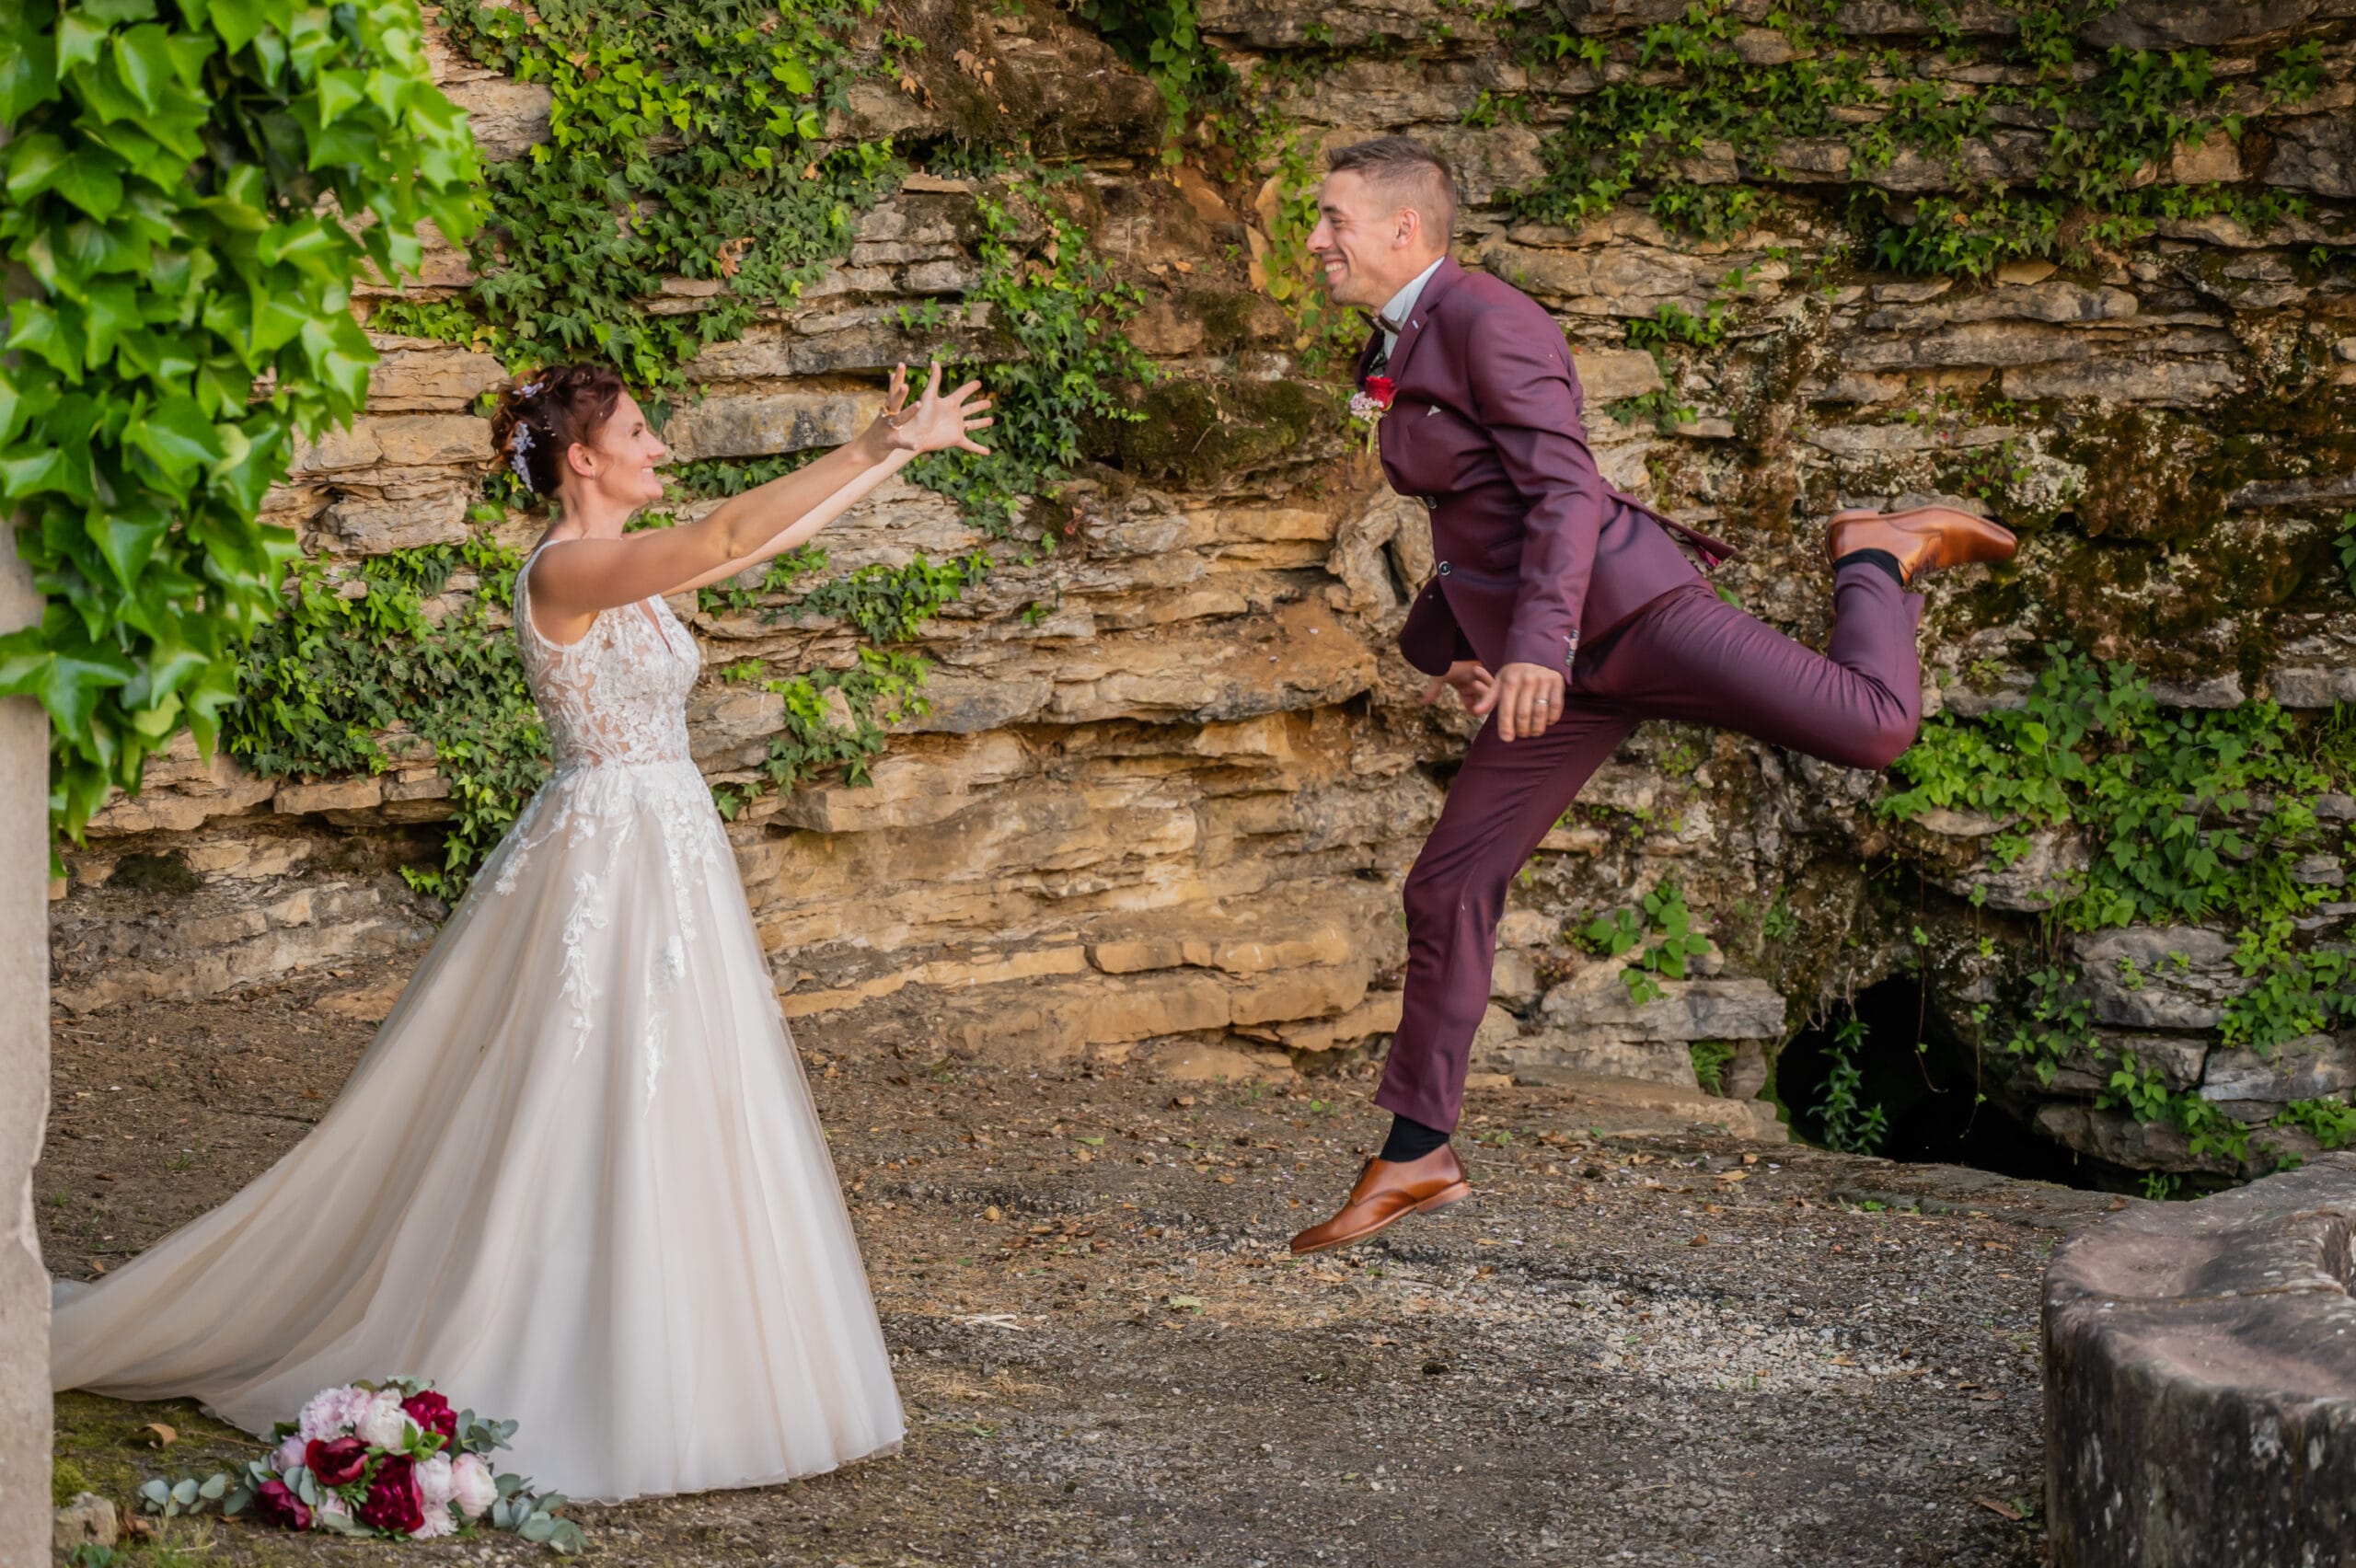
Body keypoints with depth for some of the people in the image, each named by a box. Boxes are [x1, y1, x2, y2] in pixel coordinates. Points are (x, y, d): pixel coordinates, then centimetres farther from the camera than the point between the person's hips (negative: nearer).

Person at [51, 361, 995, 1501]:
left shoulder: (627, 569, 11)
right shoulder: (564, 572, -16)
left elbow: (767, 537, 15)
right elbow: (730, 535, -26)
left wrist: (882, 455, 11)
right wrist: (879, 451, -24)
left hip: (667, 860, 10)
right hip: (607, 861, -10)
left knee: (670, 1107, 12)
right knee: (583, 1122, -5)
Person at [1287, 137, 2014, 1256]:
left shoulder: (1488, 321, -12)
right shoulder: (1405, 349, 17)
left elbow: (1565, 491, -21)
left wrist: (1536, 644, -30)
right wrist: (1437, 645, 23)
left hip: (1627, 608, -9)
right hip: (1563, 665, 9)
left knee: (1872, 728, -22)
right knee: (1449, 884, 4)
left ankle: (1878, 556, 11)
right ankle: (1416, 1159, 12)